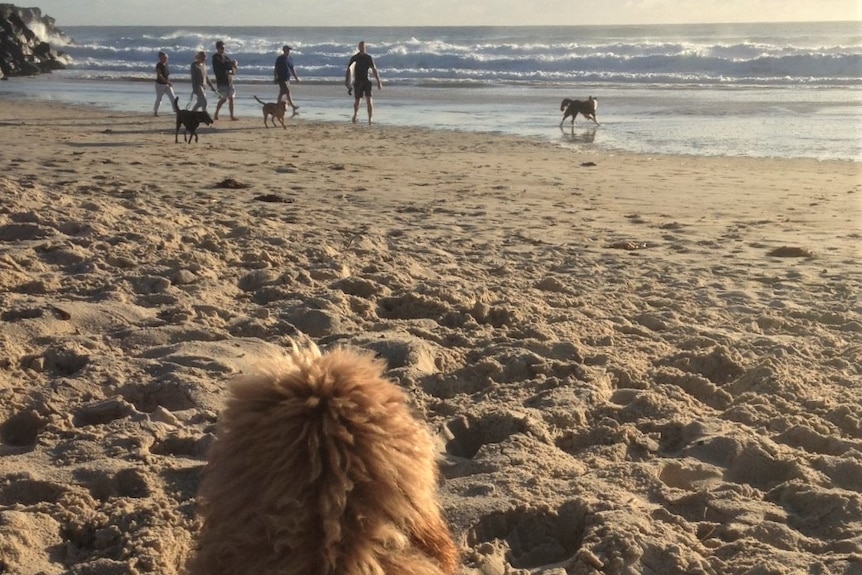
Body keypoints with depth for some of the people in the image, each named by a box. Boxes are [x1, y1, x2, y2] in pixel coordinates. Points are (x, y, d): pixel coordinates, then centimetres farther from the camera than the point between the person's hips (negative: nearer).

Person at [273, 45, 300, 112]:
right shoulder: (279, 59, -7)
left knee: (282, 93, 13)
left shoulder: (290, 59, 13)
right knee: (287, 91, -15)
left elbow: (292, 69, 19)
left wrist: (296, 77, 13)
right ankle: (292, 105, -19)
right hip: (281, 78, -7)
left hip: (287, 78, 7)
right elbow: (276, 69, -7)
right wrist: (276, 78, -14)